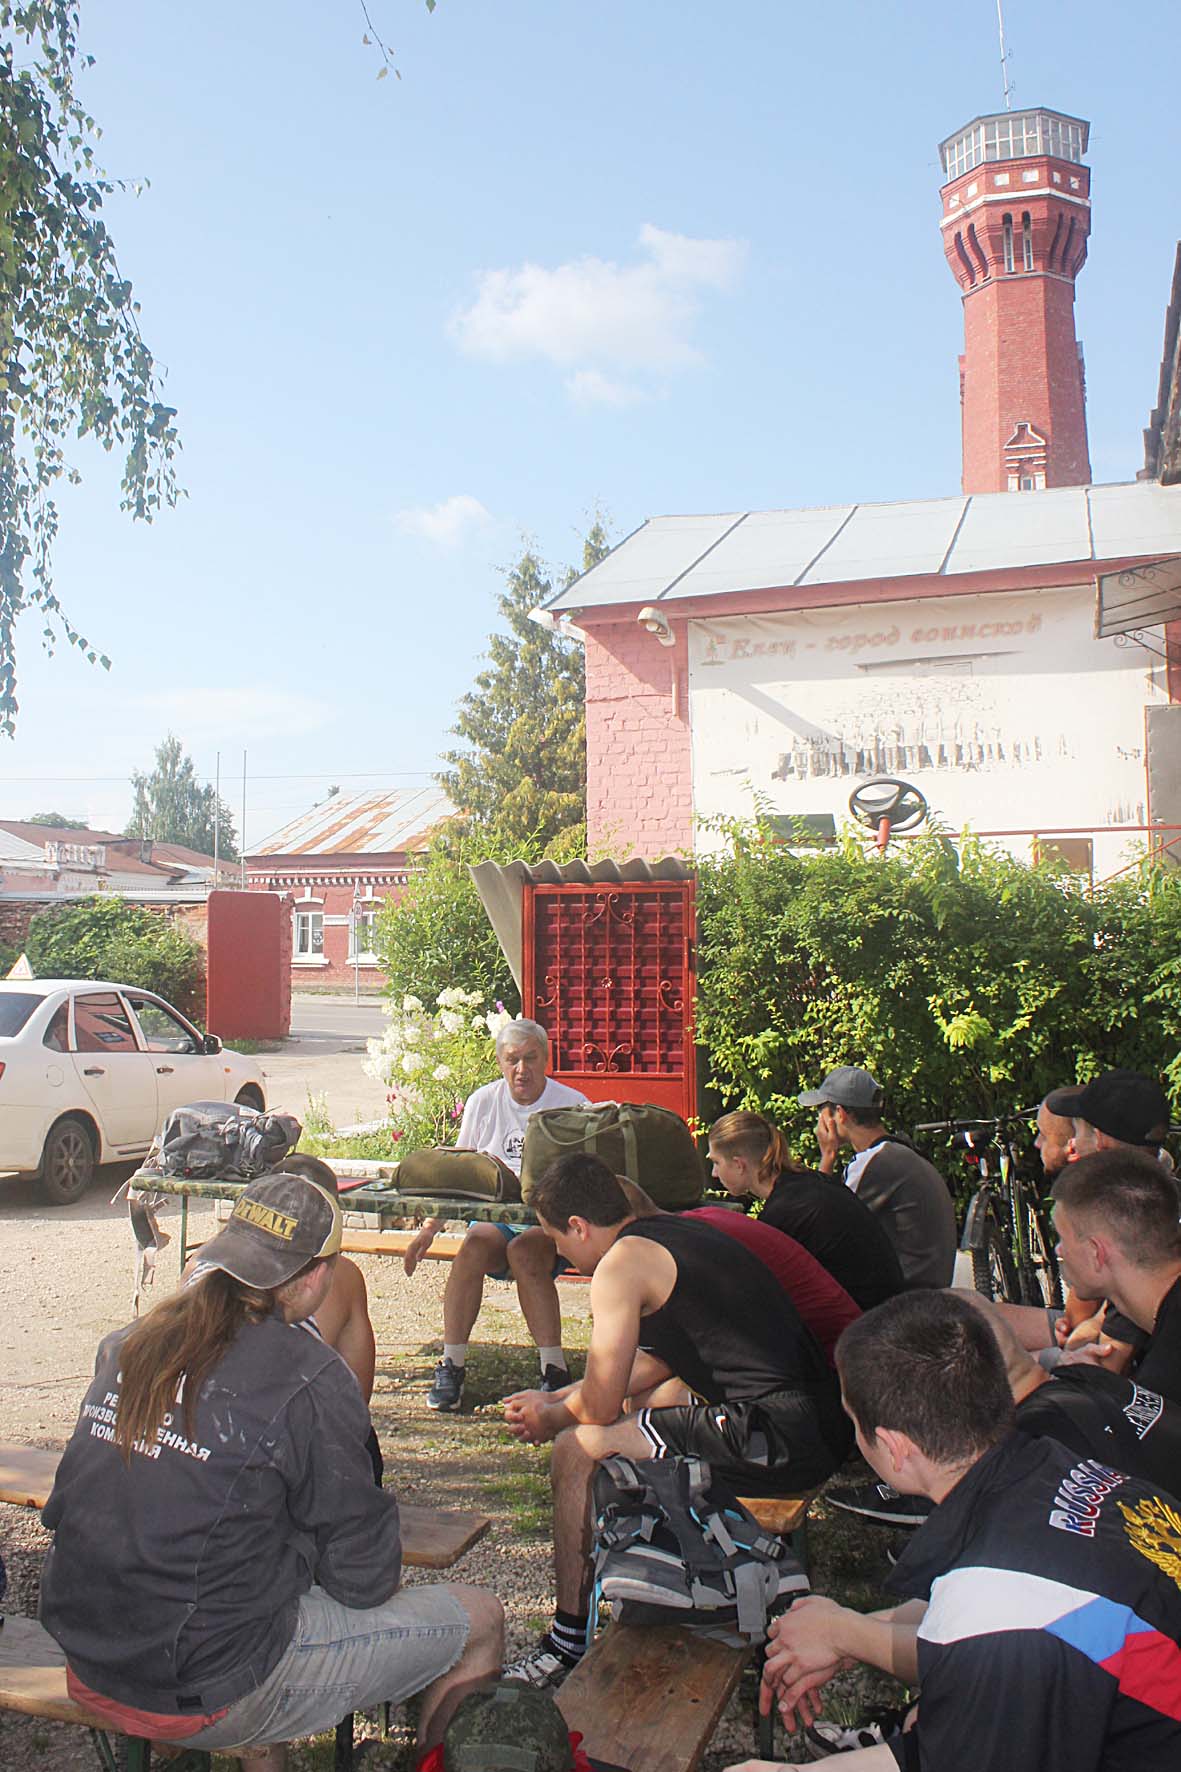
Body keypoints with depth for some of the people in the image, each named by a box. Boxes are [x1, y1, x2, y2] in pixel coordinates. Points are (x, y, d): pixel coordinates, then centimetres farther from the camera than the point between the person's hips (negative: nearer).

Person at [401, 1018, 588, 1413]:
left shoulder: (572, 1106, 1)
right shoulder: (482, 1103, 10)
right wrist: (429, 1229, 5)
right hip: (494, 1217, 2)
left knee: (524, 1251, -34)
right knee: (473, 1248, -30)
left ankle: (554, 1370, -26)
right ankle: (451, 1364, -20)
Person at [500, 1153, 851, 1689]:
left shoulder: (623, 1262, -9)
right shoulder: (676, 1230, 18)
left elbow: (601, 1404, -7)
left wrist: (553, 1419, 16)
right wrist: (556, 1399, 32)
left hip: (776, 1441, -10)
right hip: (818, 1425, 10)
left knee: (578, 1449, -3)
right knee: (641, 1401, 30)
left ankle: (570, 1641, 7)